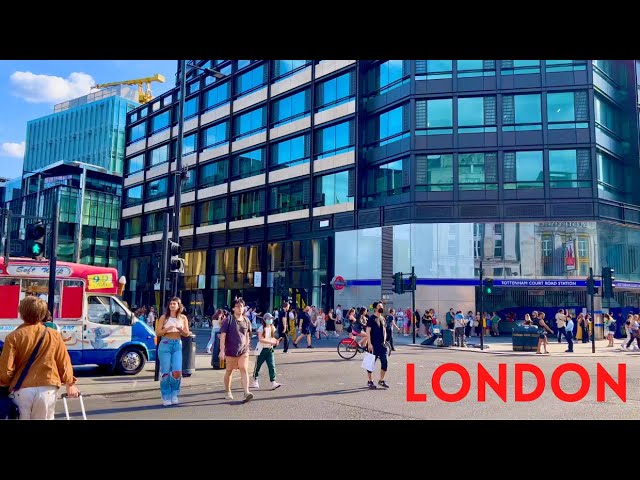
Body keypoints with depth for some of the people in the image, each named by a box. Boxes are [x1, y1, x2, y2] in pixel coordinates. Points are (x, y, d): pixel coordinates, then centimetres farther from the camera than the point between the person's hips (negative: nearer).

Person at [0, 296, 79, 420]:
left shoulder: (14, 336, -4)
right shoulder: (54, 335, 0)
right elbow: (64, 362, 5)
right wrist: (70, 384, 17)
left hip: (22, 389, -1)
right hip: (47, 389, 1)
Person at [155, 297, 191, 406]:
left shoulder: (183, 318, 7)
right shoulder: (164, 317, 2)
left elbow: (187, 334, 8)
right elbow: (158, 333, -2)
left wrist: (181, 330, -13)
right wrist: (167, 329, -18)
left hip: (177, 345, 2)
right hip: (165, 345, -2)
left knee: (177, 372, -9)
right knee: (165, 372, -3)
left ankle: (174, 394, 13)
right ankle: (166, 397, 12)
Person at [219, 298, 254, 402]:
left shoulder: (246, 321, 6)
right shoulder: (229, 320, -7)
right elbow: (222, 336, -9)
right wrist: (222, 350, -15)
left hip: (243, 350, 2)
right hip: (230, 350, -2)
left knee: (244, 370, -11)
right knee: (229, 371, 12)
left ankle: (246, 392, -17)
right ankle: (227, 392, 29)